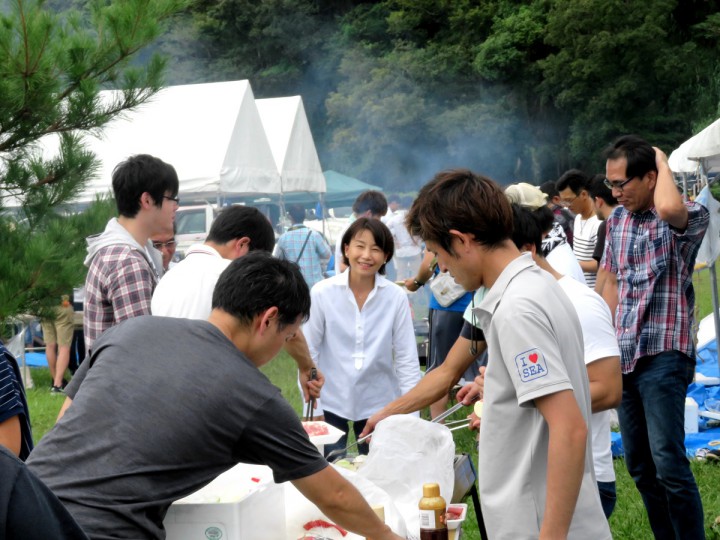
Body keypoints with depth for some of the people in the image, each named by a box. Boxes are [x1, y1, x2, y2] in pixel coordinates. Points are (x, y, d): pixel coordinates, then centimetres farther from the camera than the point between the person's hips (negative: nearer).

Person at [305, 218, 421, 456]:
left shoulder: (396, 297, -8)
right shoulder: (322, 293, -9)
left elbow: (407, 359, -3)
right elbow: (308, 353, -3)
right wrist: (312, 409, -4)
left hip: (379, 404, 1)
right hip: (331, 403, -1)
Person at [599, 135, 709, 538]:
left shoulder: (689, 218, -10)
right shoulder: (618, 219, 11)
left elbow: (669, 208, -36)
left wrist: (663, 160, -16)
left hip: (664, 356, -7)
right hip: (624, 356, 7)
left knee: (668, 464, -13)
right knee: (638, 464, 11)